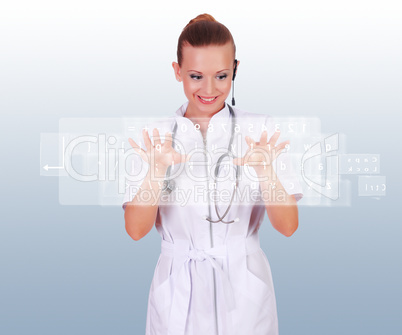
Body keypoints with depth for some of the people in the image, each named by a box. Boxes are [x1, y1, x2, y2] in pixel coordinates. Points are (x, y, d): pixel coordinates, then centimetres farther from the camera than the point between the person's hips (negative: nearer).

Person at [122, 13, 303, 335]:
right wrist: (156, 171, -24)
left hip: (244, 292, 0)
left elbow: (288, 225, -10)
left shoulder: (261, 129, -4)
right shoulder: (156, 137, -2)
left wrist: (265, 171, -26)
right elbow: (136, 229, -9)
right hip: (178, 293, 1)